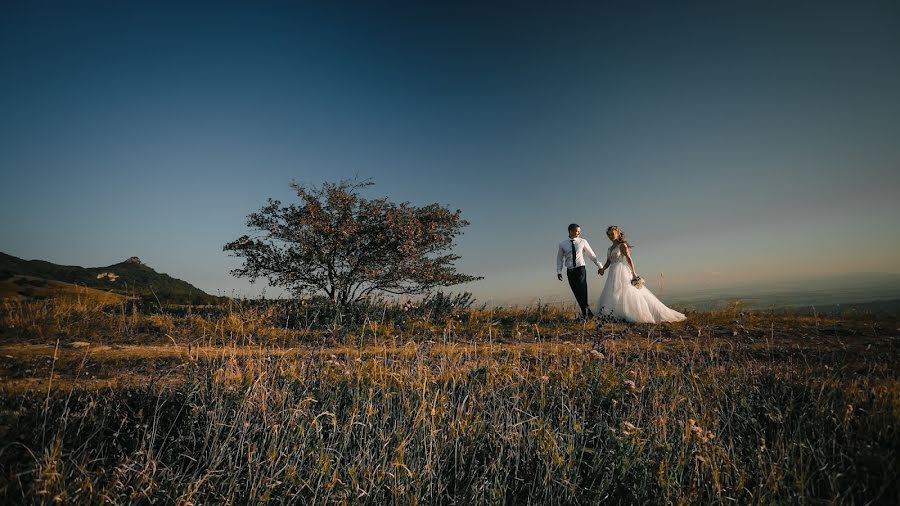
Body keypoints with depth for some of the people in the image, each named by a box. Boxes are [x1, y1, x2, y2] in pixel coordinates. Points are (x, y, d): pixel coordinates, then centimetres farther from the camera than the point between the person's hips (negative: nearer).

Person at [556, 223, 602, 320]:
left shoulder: (583, 242, 2)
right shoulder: (562, 244, 3)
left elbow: (591, 255, 7)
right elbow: (560, 258, 11)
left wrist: (600, 266, 8)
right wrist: (559, 271, 2)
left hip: (580, 269, -2)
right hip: (570, 271, 2)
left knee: (582, 290, -13)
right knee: (577, 293, 3)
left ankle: (585, 313, -8)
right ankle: (588, 312, 13)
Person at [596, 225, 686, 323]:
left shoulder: (622, 245, -4)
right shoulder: (610, 248, 16)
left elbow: (629, 258, -12)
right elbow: (608, 262, 14)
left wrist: (633, 272, -19)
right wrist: (603, 269, -6)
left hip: (622, 271, -7)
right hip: (613, 273, 7)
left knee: (627, 295, -9)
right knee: (613, 297, 4)